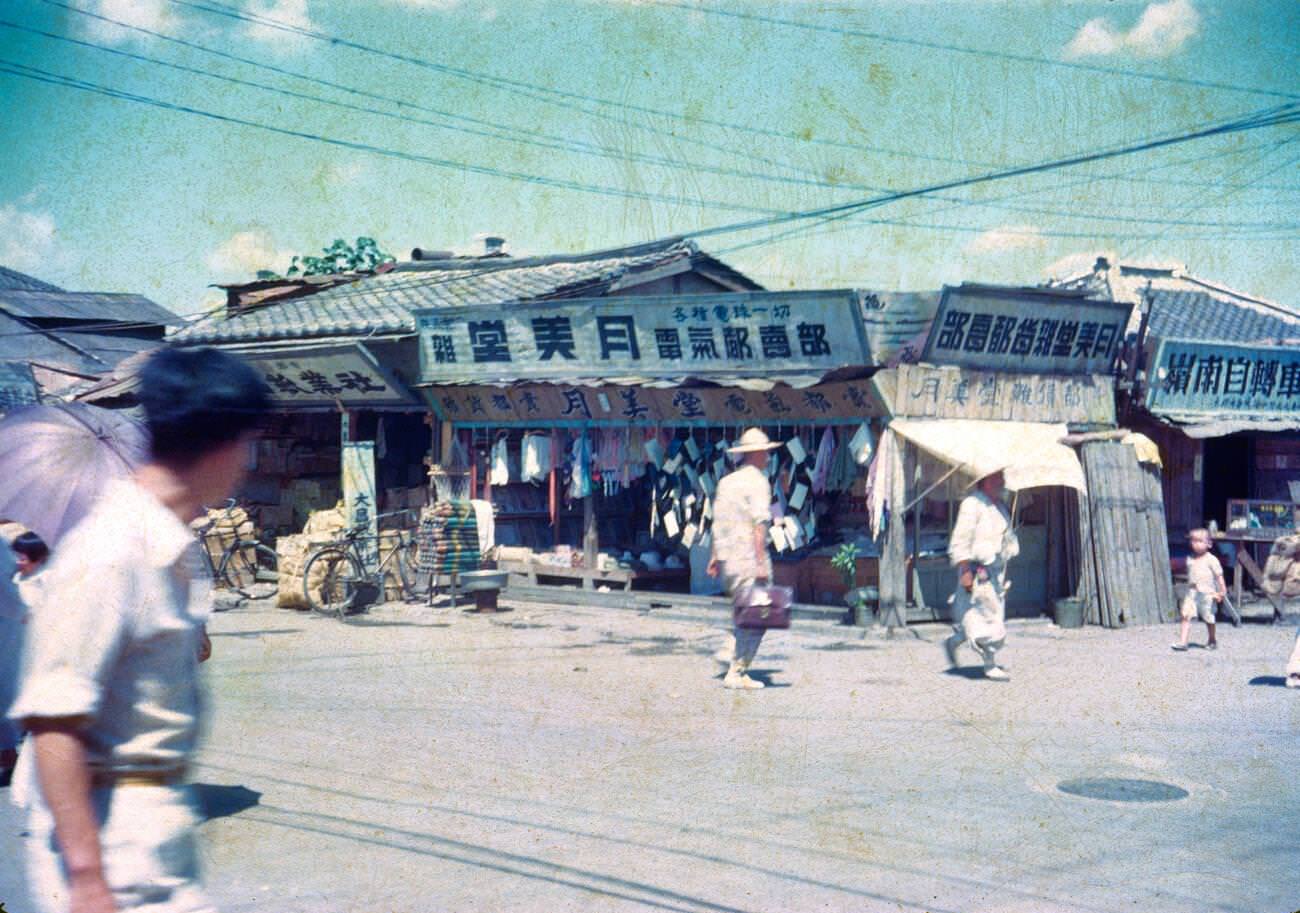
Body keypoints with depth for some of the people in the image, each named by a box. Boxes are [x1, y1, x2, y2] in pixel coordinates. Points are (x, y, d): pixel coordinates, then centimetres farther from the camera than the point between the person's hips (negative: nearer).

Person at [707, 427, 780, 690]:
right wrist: (762, 563, -18)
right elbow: (759, 525, -17)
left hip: (727, 558, 8)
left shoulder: (727, 481, 14)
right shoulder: (757, 482, -10)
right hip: (749, 557, -8)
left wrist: (715, 556, 21)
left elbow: (718, 522, 16)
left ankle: (730, 651, 7)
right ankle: (736, 673, -4)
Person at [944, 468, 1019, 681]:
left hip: (995, 570, 9)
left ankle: (953, 642, 29)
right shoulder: (972, 504, -13)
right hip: (977, 571, -9)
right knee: (986, 616, -5)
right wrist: (965, 571, -21)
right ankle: (990, 666, 6)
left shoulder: (1000, 506, 15)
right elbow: (960, 542, -16)